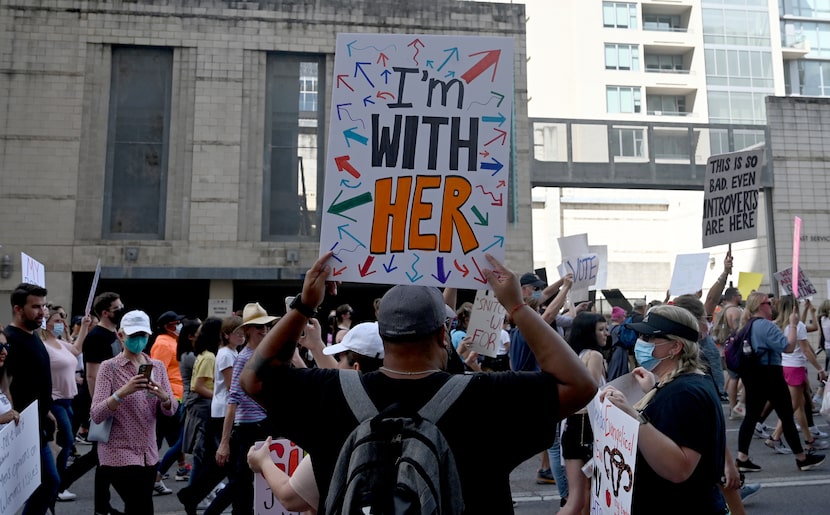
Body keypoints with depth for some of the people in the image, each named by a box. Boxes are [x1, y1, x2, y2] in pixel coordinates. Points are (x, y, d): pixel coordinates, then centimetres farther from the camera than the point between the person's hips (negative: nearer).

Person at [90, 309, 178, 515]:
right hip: (119, 453, -5)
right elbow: (96, 415, -16)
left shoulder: (158, 366, 5)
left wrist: (163, 397, -21)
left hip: (149, 453, 5)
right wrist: (122, 392, -32)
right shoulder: (109, 367, -8)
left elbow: (171, 409, 2)